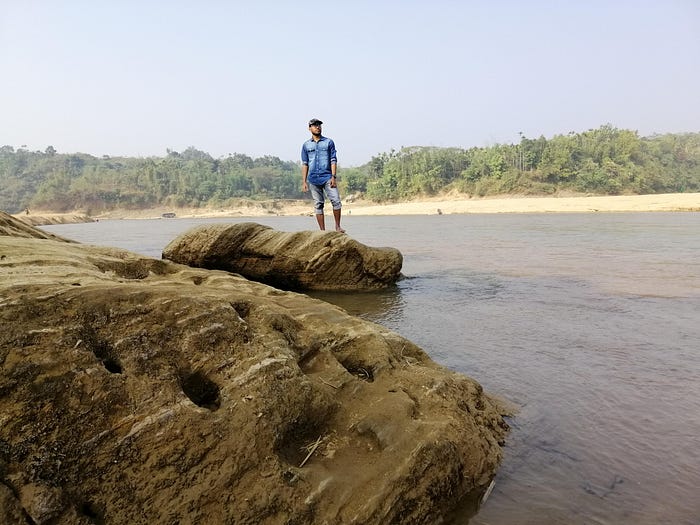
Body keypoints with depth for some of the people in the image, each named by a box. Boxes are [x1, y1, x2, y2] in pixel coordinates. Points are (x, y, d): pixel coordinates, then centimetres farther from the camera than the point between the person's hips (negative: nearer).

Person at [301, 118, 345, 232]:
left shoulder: (329, 142, 8)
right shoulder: (306, 145, 12)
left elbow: (333, 160, 3)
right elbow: (304, 164, 12)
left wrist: (333, 177, -8)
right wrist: (304, 182, 4)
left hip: (327, 177, -1)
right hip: (313, 179, 1)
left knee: (336, 200, -12)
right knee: (318, 205, 2)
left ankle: (337, 226, 1)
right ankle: (322, 230, 7)